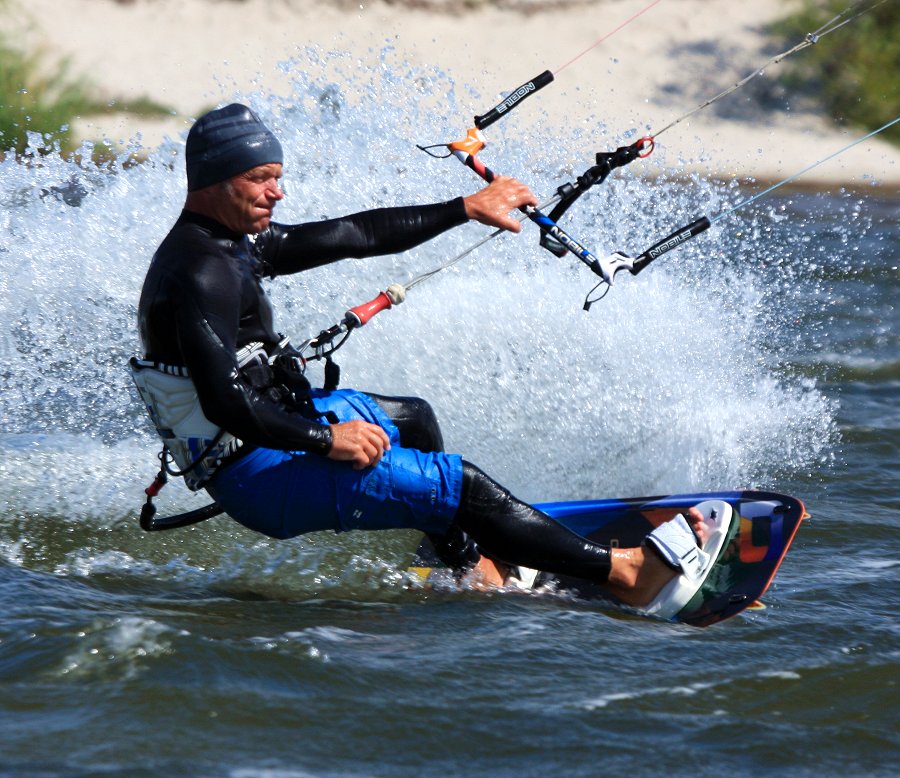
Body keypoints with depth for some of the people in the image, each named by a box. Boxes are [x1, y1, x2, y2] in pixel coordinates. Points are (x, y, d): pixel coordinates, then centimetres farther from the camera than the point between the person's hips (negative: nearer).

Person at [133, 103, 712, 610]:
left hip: (279, 422, 11)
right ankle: (623, 573, -11)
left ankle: (469, 569, 41)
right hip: (258, 475, -11)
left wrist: (466, 208, 12)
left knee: (412, 418, 31)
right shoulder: (199, 274, -23)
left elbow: (350, 236, 11)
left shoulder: (238, 238, 8)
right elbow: (222, 402, -31)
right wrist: (325, 440, -23)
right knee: (456, 485, -14)